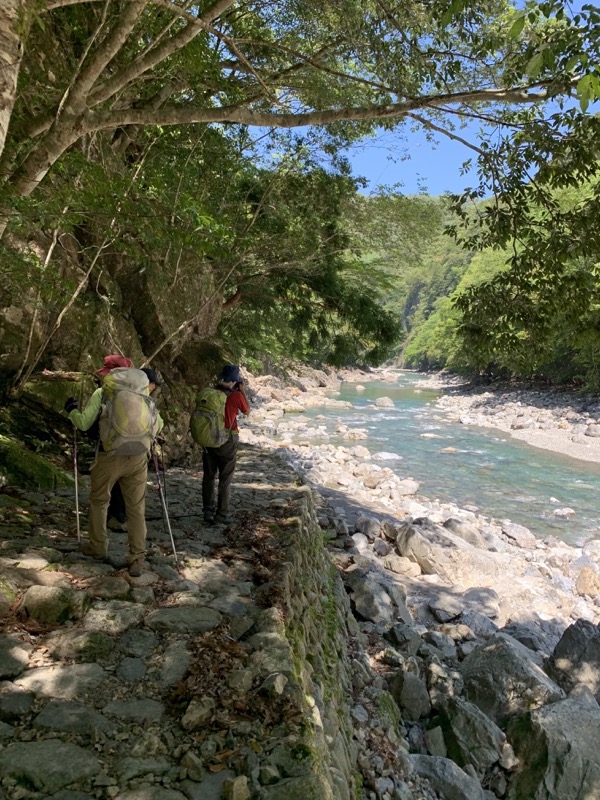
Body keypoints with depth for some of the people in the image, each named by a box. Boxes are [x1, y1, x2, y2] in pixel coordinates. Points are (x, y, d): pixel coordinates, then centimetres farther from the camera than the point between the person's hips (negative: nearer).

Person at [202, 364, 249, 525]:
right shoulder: (236, 395, -13)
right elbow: (247, 411, 4)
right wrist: (242, 391, 10)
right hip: (227, 440, -4)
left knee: (208, 477, 12)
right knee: (225, 479, 6)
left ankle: (208, 513, 17)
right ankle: (222, 514, 10)